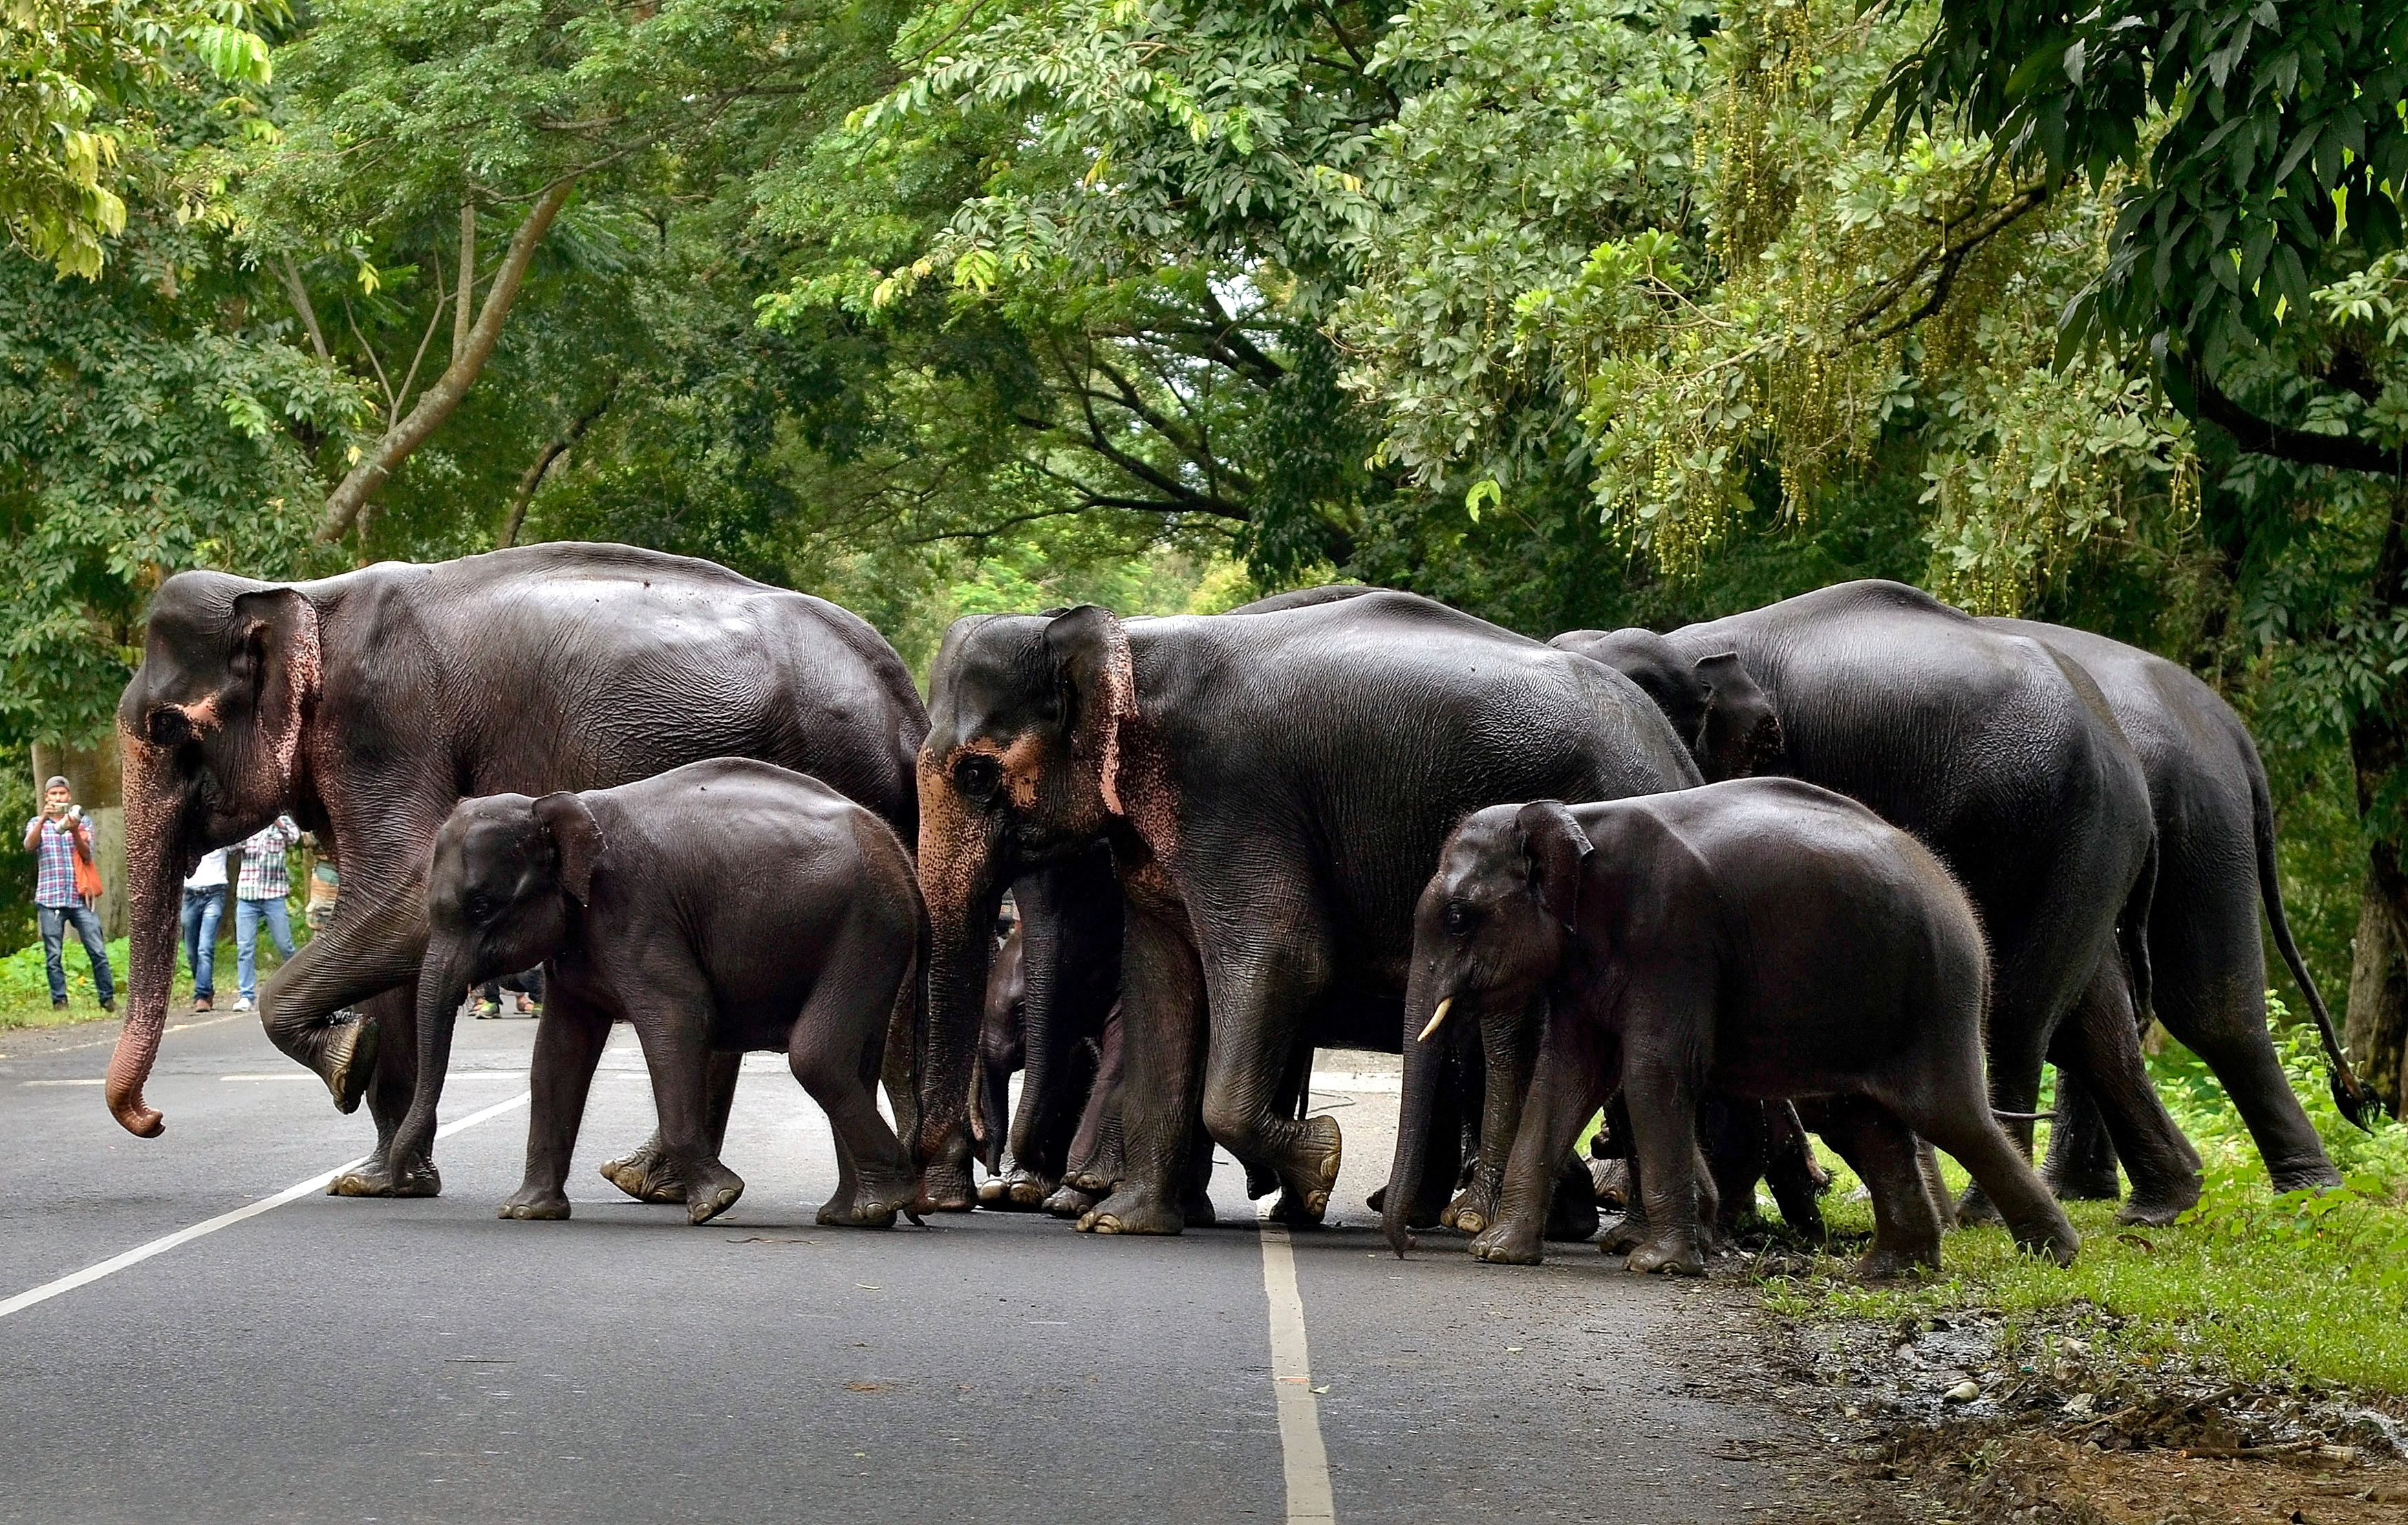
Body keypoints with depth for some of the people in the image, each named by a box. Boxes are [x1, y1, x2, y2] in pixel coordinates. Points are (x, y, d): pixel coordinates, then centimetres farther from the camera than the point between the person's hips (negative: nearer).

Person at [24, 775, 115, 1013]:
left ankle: (108, 999, 1)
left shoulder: (82, 821, 13)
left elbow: (87, 855, -1)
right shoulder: (37, 824, 12)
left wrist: (74, 831, -18)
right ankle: (59, 1001, 0)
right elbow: (29, 846, -8)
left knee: (98, 951, -5)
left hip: (80, 897, 0)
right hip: (50, 898, 0)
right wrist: (44, 818, -21)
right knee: (53, 956, -3)